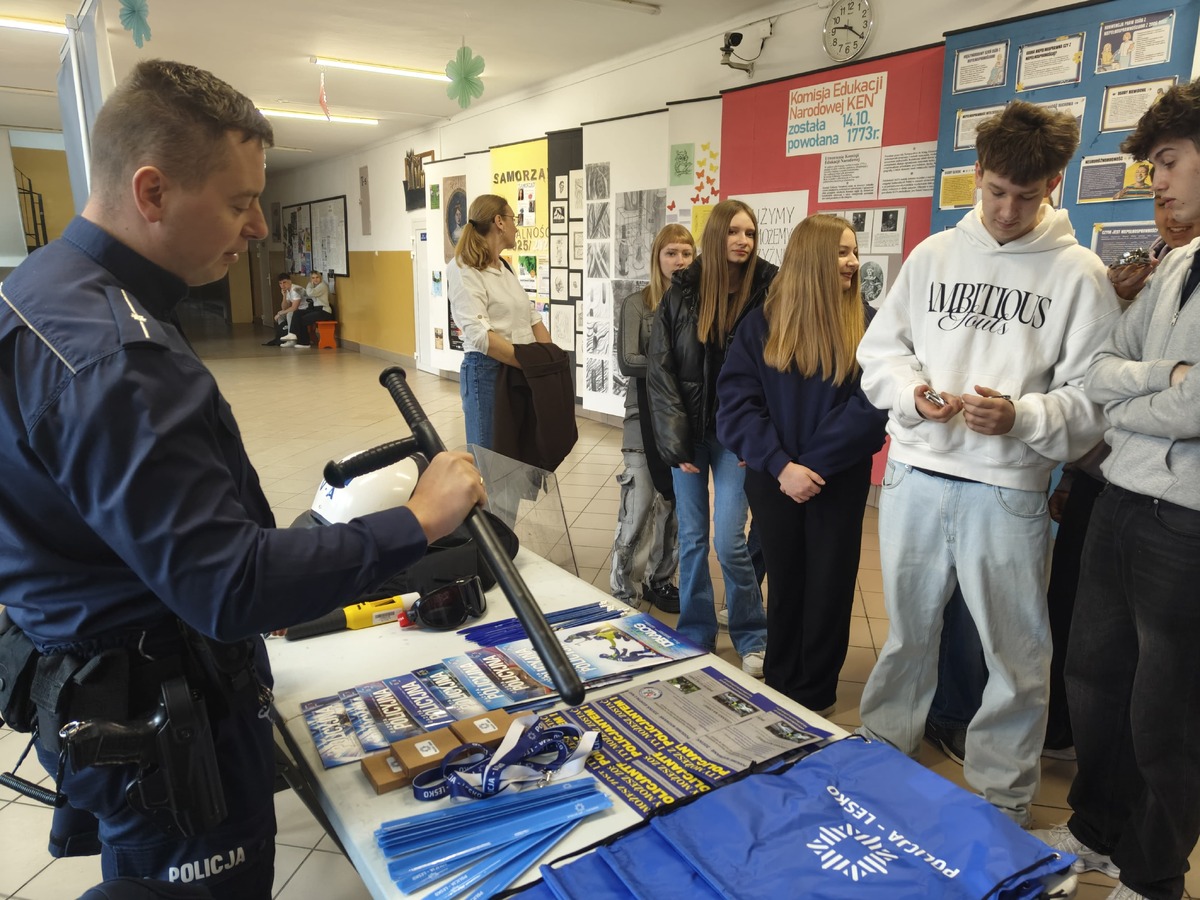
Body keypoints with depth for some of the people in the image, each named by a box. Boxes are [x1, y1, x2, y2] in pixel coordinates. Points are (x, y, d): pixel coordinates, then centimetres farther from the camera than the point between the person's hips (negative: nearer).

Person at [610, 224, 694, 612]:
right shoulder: (637, 304, -3)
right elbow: (628, 362, -12)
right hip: (647, 417, -3)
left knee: (676, 504, 10)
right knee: (639, 505, -3)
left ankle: (660, 580, 28)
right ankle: (621, 587, 12)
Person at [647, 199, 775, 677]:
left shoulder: (766, 292, -4)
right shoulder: (681, 293, 0)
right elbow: (660, 369, -1)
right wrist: (675, 439, -7)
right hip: (689, 432, 2)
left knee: (729, 541, -5)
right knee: (691, 538, 8)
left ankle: (752, 639, 18)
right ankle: (695, 637, 25)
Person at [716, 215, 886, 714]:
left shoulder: (867, 324, -3)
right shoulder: (761, 323, -2)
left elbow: (871, 406, -12)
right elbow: (736, 402, -9)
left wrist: (811, 465, -19)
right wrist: (780, 466, -20)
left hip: (839, 481, 0)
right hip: (773, 480, 1)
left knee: (828, 591, 9)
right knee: (784, 587, 16)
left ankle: (814, 700, 28)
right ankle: (777, 691, 34)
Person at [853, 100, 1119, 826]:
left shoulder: (1078, 274, 0)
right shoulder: (934, 255, 8)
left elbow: (1093, 398, -5)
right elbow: (880, 348, 10)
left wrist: (1023, 417, -22)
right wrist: (911, 391, -9)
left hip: (1007, 490, -2)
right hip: (915, 475, 3)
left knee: (1017, 657, 7)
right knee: (907, 633, 18)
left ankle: (1005, 807, 28)